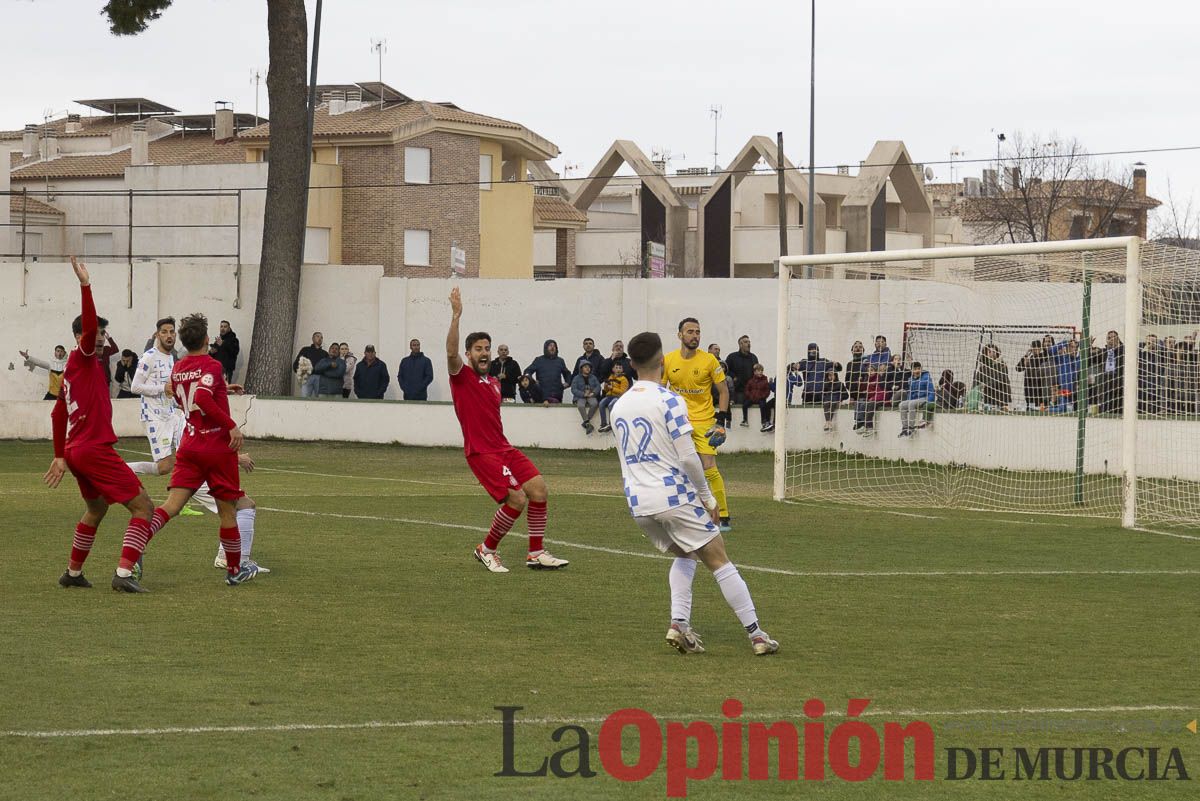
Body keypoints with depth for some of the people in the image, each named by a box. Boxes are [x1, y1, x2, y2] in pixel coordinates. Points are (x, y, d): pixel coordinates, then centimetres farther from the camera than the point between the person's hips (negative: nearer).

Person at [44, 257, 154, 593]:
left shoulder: (73, 368, 17)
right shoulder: (82, 359, -8)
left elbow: (58, 414, 23)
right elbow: (88, 325, -27)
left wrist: (60, 456, 28)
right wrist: (85, 285, -32)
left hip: (75, 450, 10)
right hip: (95, 449, -10)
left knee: (97, 509, 29)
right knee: (142, 505, -10)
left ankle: (73, 572, 35)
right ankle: (124, 573, -22)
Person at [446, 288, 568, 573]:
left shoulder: (494, 383, 19)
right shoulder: (462, 375, -3)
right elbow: (451, 352, -24)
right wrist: (456, 316, -33)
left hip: (503, 448, 8)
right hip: (481, 452, -8)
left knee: (539, 489, -3)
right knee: (517, 499, -17)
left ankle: (537, 553, 7)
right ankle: (486, 550, 3)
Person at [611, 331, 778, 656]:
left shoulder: (619, 407, 10)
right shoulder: (669, 401, -11)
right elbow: (688, 457, -15)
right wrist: (708, 497, -5)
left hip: (638, 504, 6)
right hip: (674, 496, -6)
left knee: (684, 556, 24)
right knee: (719, 560, 1)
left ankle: (679, 624, 5)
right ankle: (756, 634, -1)